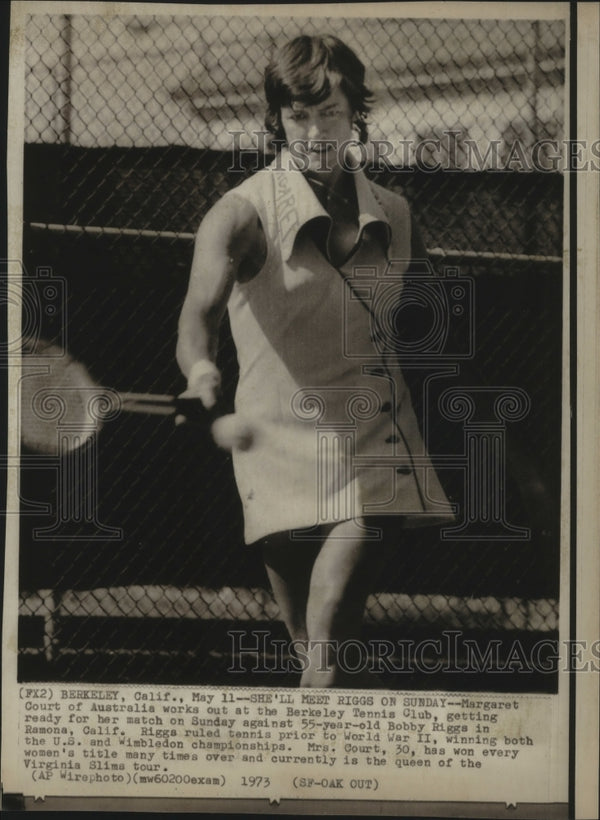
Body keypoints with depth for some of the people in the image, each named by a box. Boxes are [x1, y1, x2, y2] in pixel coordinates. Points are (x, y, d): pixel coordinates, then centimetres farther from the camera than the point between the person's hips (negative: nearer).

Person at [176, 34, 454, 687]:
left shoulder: (395, 216, 9)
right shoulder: (243, 213, -5)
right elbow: (203, 298, -25)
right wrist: (201, 367, -46)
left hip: (375, 426, 2)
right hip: (281, 431, -2)